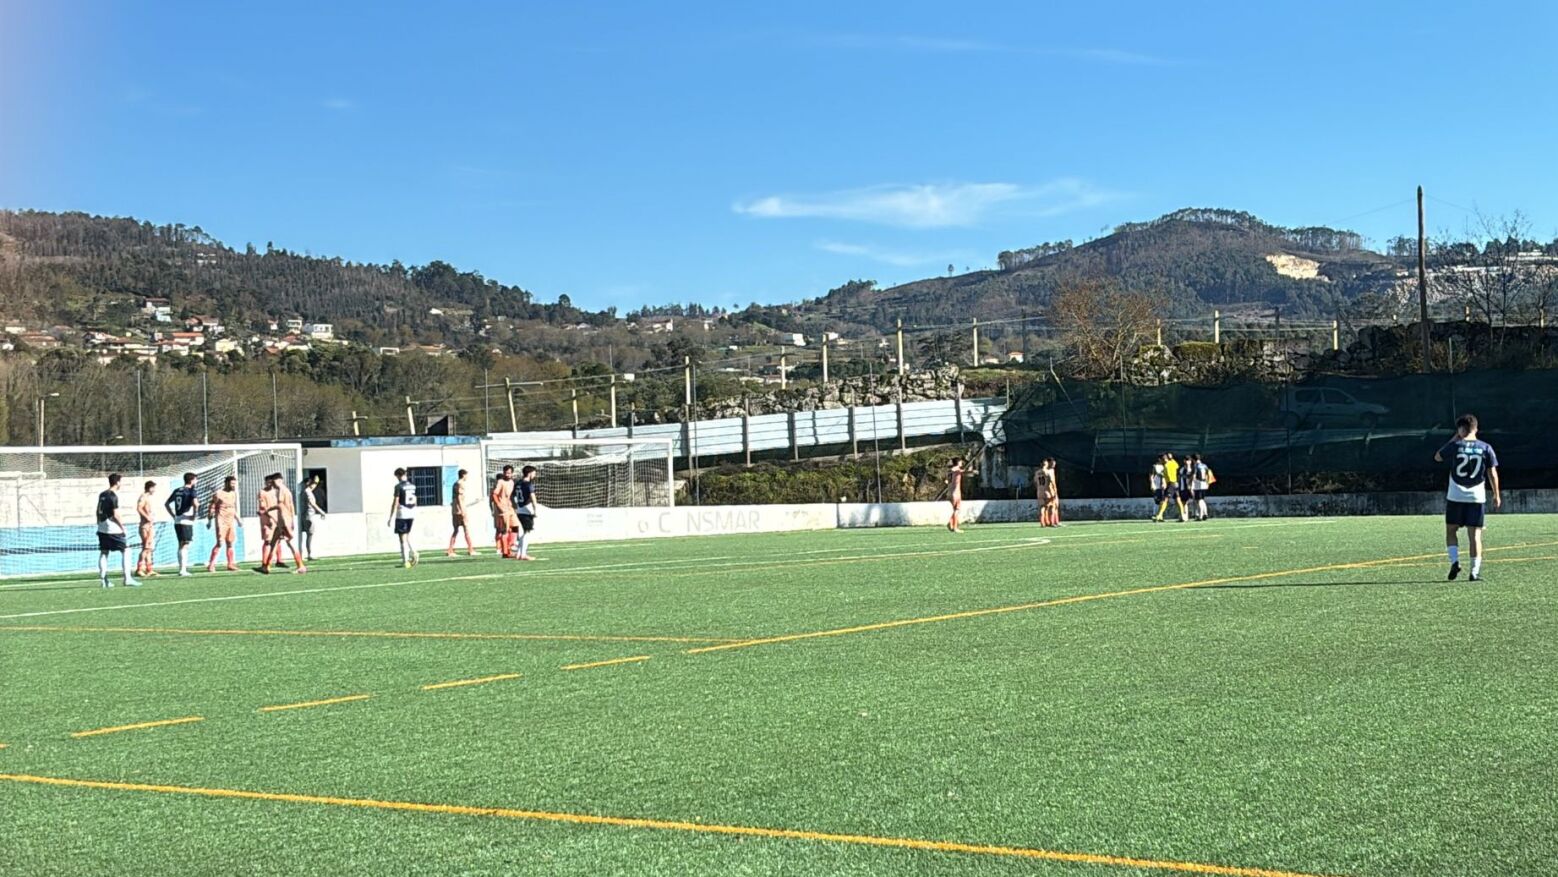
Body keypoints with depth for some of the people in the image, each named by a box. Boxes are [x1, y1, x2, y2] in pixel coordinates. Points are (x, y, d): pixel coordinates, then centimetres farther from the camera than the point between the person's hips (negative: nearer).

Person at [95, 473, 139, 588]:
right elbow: (115, 515, -16)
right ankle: (127, 579, -9)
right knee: (125, 551, -3)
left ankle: (103, 579, 10)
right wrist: (123, 527, -7)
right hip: (113, 529, -8)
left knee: (103, 553, 11)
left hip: (102, 529, 8)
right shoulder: (113, 496, -13)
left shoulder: (102, 495, 10)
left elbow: (98, 511, 17)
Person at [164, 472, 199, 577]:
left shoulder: (177, 491, 14)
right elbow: (195, 503, -25)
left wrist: (173, 516, 18)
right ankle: (183, 570, -12)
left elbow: (166, 504, 19)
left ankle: (181, 568, 20)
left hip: (177, 521, 7)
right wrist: (195, 513, -9)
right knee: (185, 545, -7)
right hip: (186, 521, -7)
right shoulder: (191, 491, -7)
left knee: (181, 545, 15)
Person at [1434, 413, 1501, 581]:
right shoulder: (1485, 448, 0)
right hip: (1477, 498, 1)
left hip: (1455, 497, -1)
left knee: (1451, 530, 12)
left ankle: (1455, 561, -7)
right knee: (1475, 534, 4)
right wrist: (1497, 495, 12)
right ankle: (1475, 571, -1)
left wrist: (1453, 440, 16)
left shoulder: (1455, 446, -5)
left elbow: (1437, 457, 13)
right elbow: (1492, 473, 2)